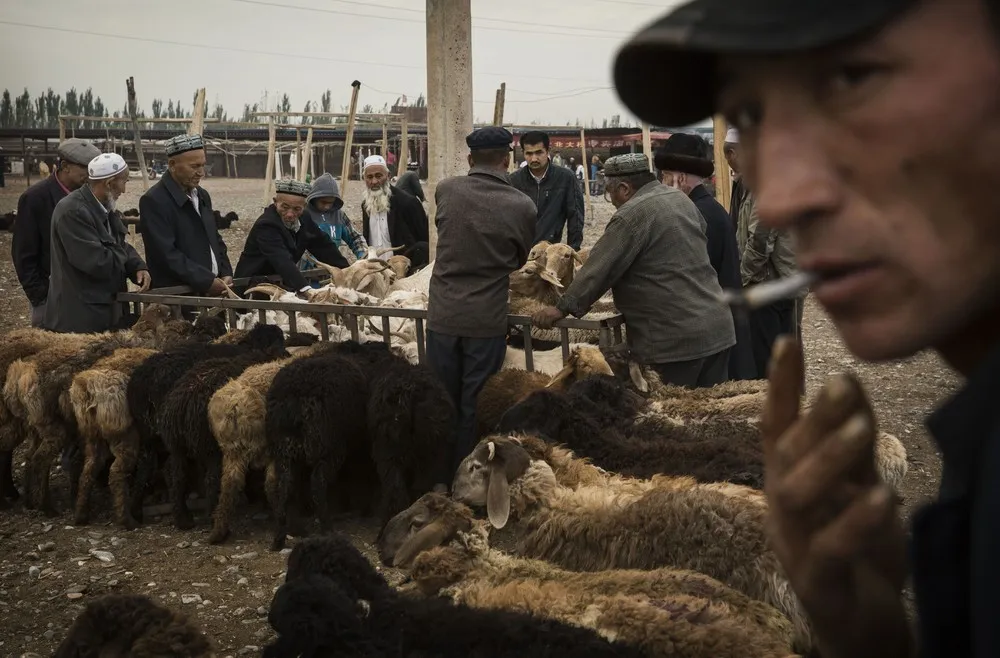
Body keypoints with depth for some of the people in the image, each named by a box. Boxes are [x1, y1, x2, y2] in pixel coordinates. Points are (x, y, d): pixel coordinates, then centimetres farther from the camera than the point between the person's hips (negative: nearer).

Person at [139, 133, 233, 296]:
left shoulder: (202, 196, 16)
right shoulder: (154, 201, -10)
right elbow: (167, 254, -17)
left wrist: (226, 274, 5)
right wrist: (208, 281, -19)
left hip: (213, 289, 7)